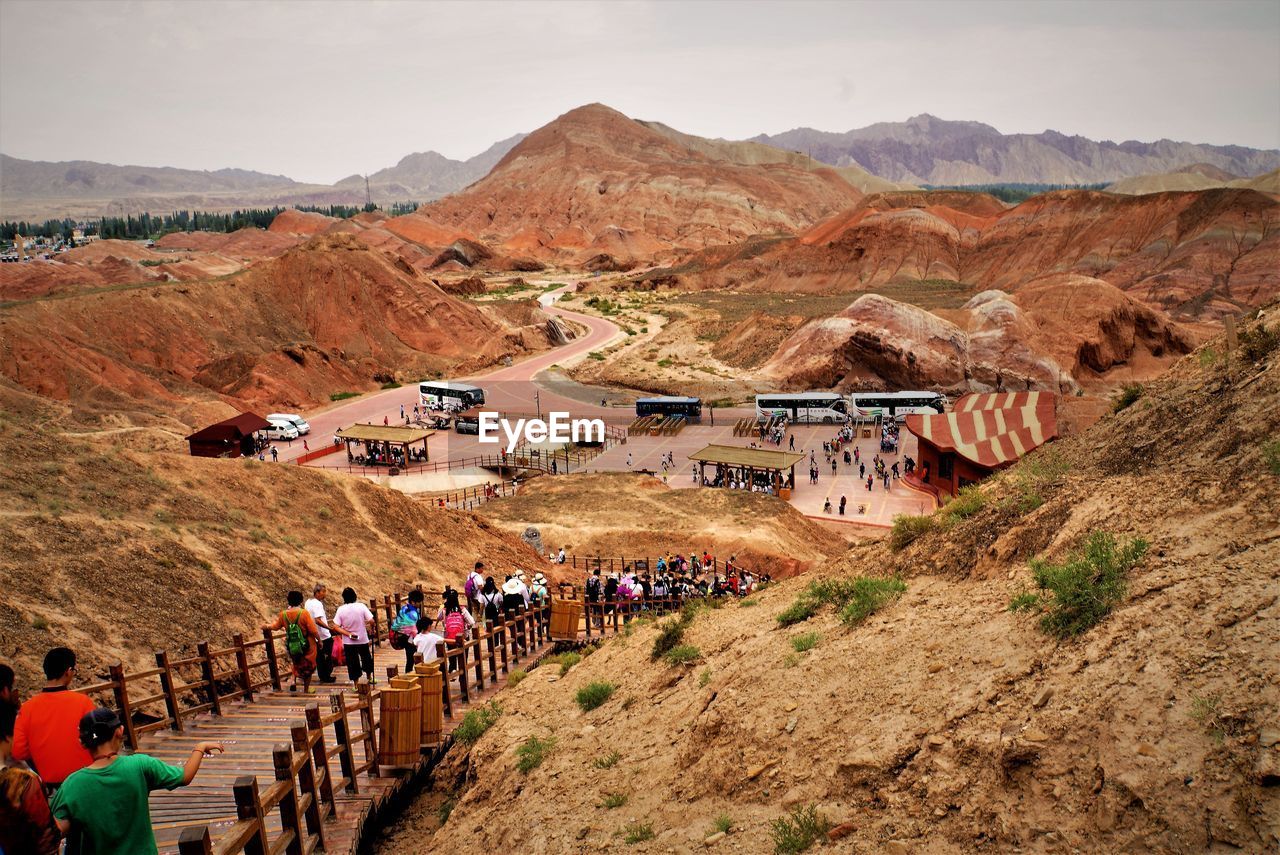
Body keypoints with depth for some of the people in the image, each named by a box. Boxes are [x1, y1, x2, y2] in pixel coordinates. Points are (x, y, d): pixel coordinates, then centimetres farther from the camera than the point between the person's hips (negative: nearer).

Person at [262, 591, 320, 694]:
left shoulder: (283, 614, -8)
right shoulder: (304, 613, -21)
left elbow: (275, 626, 11)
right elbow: (313, 631, -20)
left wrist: (266, 626, 32)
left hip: (292, 647, 4)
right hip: (307, 647, -4)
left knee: (297, 664, 32)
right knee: (308, 668, 17)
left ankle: (293, 681, 14)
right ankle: (306, 690, 26)